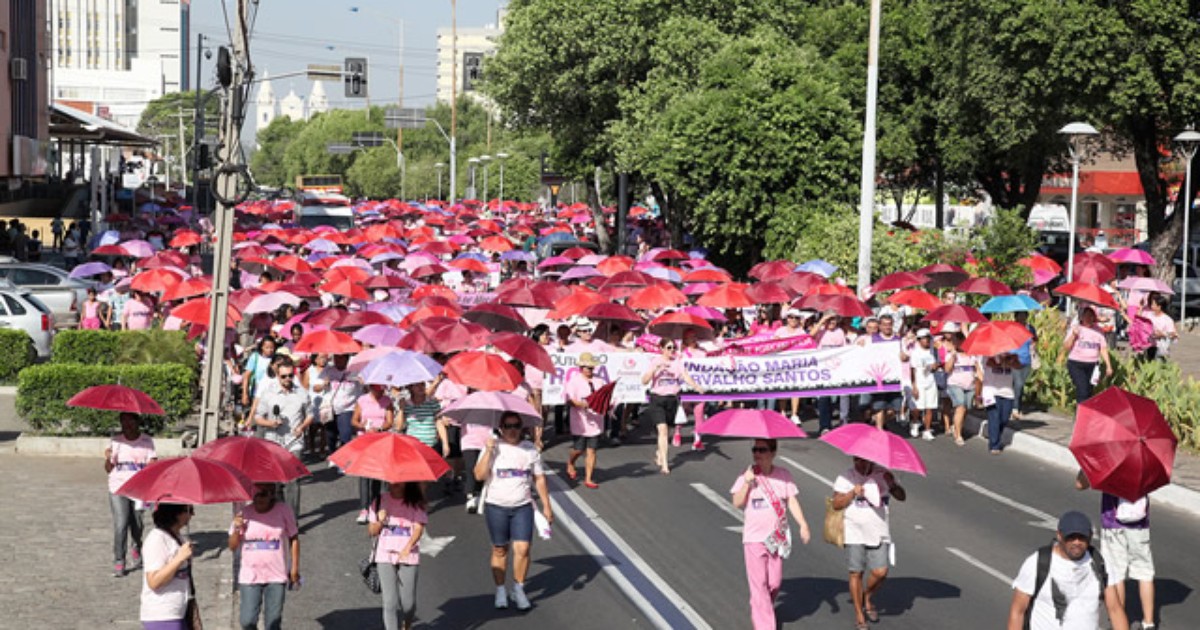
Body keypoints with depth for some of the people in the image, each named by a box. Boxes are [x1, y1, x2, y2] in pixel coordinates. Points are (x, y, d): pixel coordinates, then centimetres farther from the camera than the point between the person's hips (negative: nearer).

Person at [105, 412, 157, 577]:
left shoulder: (147, 441, 2)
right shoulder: (115, 441, 5)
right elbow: (108, 469, 8)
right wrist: (108, 459, -13)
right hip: (118, 488, 0)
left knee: (136, 525, 8)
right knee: (120, 525, -11)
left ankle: (136, 550, 39)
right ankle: (118, 563, -4)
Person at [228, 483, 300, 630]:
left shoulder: (284, 511, -5)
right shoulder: (244, 514, -2)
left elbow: (294, 539, 3)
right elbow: (233, 546, 3)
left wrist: (295, 567, 0)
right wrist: (236, 529, -16)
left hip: (276, 576, -1)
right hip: (250, 576, 1)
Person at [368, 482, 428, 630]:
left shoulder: (415, 503, 3)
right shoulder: (381, 501, 6)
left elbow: (419, 528, -7)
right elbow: (372, 531, 9)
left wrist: (408, 547, -23)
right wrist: (380, 521, -12)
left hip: (408, 557, -1)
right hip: (385, 556, 1)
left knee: (408, 602, 1)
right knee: (390, 602, -9)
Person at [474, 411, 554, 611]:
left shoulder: (530, 449, 6)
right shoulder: (493, 448, -2)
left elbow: (539, 478, 10)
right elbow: (479, 475, -12)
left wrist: (546, 506, 8)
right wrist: (488, 451, -17)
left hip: (522, 507, 1)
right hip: (496, 506, -1)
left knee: (522, 549, -8)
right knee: (499, 550, 7)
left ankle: (519, 589, 7)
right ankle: (500, 591, 20)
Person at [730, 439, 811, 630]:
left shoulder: (783, 475, 1)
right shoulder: (747, 475, -3)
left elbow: (792, 501, 0)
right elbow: (737, 503, -6)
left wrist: (803, 524, -11)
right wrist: (747, 483, -18)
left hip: (777, 537, 2)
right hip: (754, 537, -2)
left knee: (775, 582, 7)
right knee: (759, 584, -4)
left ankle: (763, 609, 36)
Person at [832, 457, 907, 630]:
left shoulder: (883, 474, 3)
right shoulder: (845, 478, -3)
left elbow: (902, 497, 1)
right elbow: (836, 504, -7)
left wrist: (892, 484, -18)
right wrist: (853, 493, -21)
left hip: (879, 533, 2)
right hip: (855, 535, -2)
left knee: (880, 572, -5)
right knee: (856, 573, 3)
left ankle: (867, 598, 26)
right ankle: (859, 614, 17)